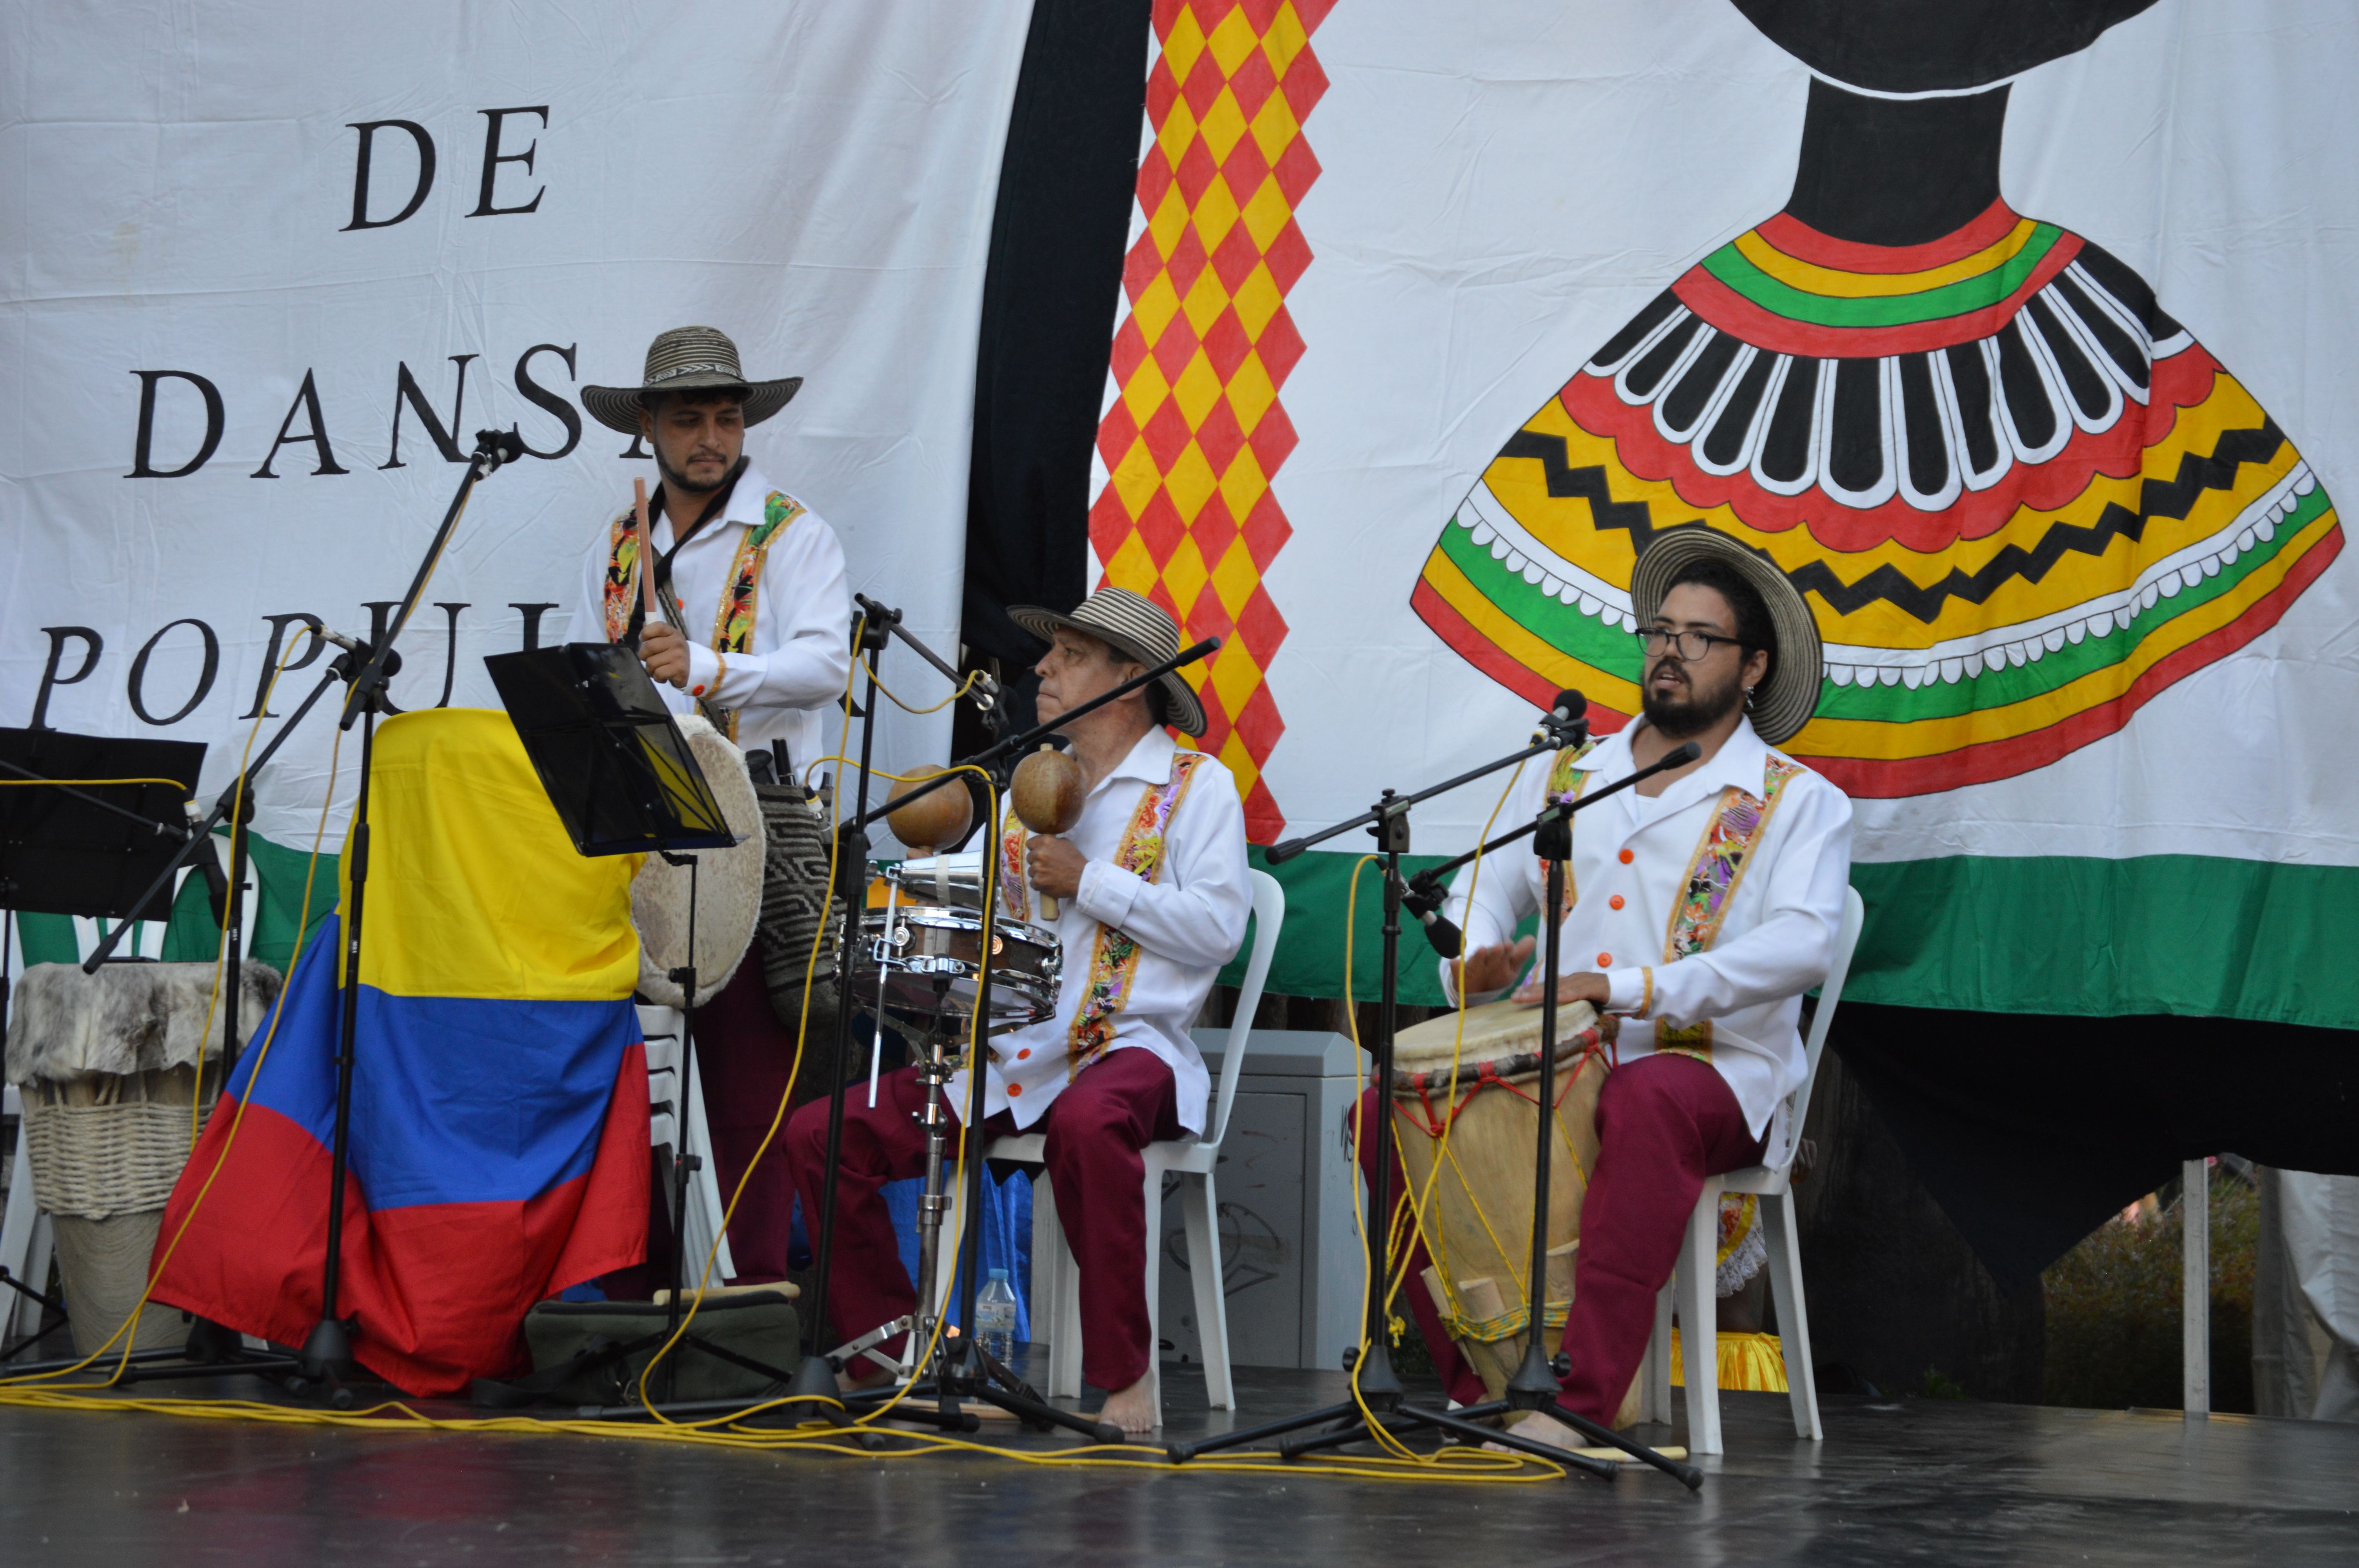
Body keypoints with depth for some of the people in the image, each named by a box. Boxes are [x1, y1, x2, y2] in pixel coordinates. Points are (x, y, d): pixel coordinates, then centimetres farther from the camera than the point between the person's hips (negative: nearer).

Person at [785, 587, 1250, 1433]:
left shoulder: (1196, 784, 2)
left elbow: (1217, 928, -11)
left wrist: (1088, 882, -10)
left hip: (1129, 1047, -7)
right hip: (1010, 1047, 7)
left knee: (1087, 1124, -43)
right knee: (820, 1135, -9)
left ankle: (1124, 1377, -30)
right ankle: (893, 1354, 0)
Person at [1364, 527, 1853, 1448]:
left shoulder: (1798, 803, 4)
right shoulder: (1569, 778, 21)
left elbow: (1802, 944, -13)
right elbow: (1489, 886, 25)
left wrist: (1636, 988, -26)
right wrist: (1474, 964, -2)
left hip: (1710, 1071, -5)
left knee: (1644, 1105, -41)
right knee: (1390, 1107, -20)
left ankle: (1579, 1404, -44)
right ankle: (1484, 1387, -16)